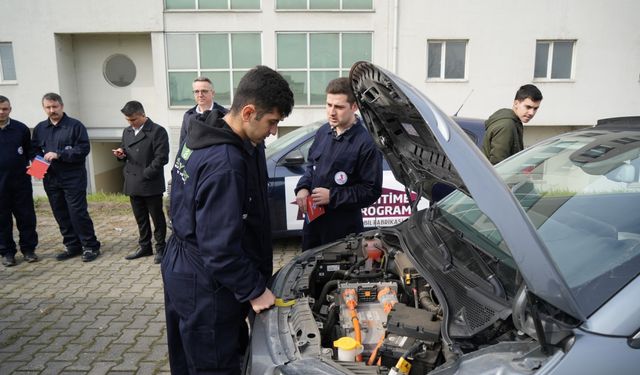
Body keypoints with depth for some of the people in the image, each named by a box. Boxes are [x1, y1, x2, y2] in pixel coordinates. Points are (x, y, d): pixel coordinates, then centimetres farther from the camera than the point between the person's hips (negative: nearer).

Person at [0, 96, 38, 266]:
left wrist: (27, 166, 2)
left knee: (26, 216, 5)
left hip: (21, 181, 0)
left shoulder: (21, 128, 3)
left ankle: (28, 249, 17)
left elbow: (29, 150, 12)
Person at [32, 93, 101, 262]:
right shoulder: (40, 128, 13)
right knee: (61, 215, 10)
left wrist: (59, 154, -18)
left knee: (78, 213, -6)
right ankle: (72, 246, 21)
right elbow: (35, 150, 19)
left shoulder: (75, 125, -4)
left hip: (73, 178, -6)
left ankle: (90, 246, 5)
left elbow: (83, 148, -12)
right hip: (50, 179, 6)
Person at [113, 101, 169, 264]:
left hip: (151, 184, -7)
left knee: (157, 217, 5)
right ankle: (145, 247, 28)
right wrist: (121, 153, 0)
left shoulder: (157, 131, -10)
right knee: (140, 218, 16)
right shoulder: (127, 131, 14)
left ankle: (160, 248, 17)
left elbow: (161, 158, -15)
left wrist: (146, 174, -16)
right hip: (133, 184, 7)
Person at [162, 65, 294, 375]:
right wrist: (254, 290, -16)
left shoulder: (206, 136, 1)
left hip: (183, 269, 10)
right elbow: (221, 247, -28)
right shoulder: (224, 165, -30)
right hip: (204, 284, -10)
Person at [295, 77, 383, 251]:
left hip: (343, 225, -6)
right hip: (312, 218, 7)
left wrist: (332, 196, -22)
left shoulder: (366, 143, -19)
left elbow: (372, 191, -18)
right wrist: (303, 188, -2)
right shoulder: (323, 131, 4)